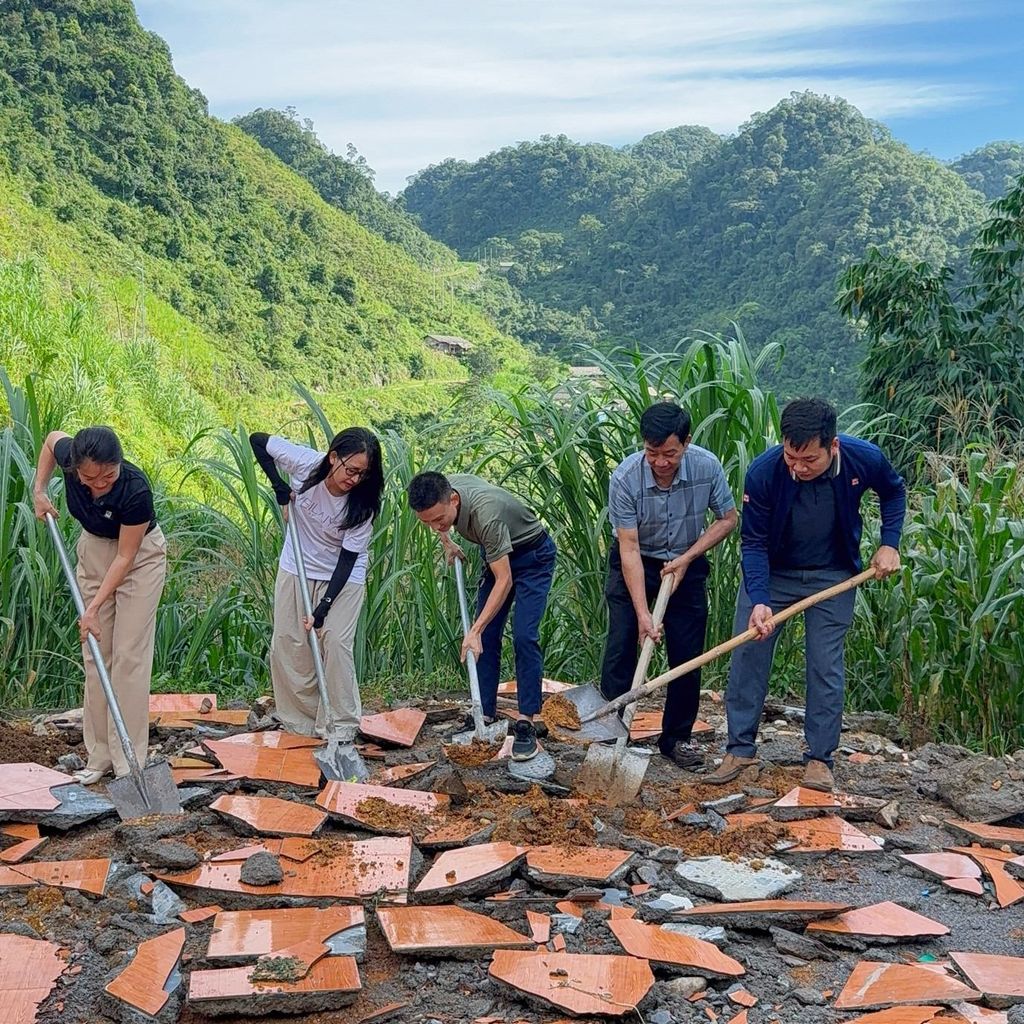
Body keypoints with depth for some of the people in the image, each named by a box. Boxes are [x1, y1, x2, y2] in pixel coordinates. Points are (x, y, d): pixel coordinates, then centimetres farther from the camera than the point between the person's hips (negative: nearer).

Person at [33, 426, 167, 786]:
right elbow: (53, 437, 3)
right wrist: (39, 490, -2)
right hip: (93, 550, 5)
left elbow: (125, 557, -26)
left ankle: (129, 762, -5)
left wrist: (94, 609, -25)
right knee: (96, 654, 4)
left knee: (129, 655, -9)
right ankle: (99, 756, 10)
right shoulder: (69, 457, -24)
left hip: (139, 555, -5)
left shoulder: (136, 490, -36)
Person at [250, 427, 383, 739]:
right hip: (297, 566, 3)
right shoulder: (304, 462, -24)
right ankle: (299, 719, 16)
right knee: (287, 642, 4)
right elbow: (258, 441, -9)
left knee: (336, 641, -13)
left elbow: (348, 558, -22)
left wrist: (323, 609, -26)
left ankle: (341, 728, -4)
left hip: (343, 574, -3)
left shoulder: (362, 504, -26)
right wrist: (280, 488, -16)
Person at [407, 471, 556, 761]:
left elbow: (504, 580, -37)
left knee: (524, 637, -16)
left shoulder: (485, 512, -41)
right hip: (498, 555, 7)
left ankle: (526, 723, -12)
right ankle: (485, 715, 8)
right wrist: (446, 542, 4)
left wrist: (474, 631, -38)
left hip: (533, 555, -7)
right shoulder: (440, 490, -20)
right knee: (486, 638, 2)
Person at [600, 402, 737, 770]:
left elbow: (727, 519, -5)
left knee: (687, 657, 2)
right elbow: (629, 549, -25)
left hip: (686, 565, 2)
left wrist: (686, 559, -15)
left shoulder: (707, 467, -21)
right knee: (620, 649, -7)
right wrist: (643, 614, -29)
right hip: (634, 566, -2)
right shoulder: (625, 478, -27)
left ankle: (677, 738, 16)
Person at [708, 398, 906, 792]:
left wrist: (889, 544, -10)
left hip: (832, 577, 0)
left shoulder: (865, 459, -24)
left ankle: (820, 757, 11)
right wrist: (759, 601, -32)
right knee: (747, 653, -1)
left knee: (826, 665, 0)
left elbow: (894, 492, 1)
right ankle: (740, 748, 11)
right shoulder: (763, 471, -29)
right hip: (769, 572, 0)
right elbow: (753, 542, -21)